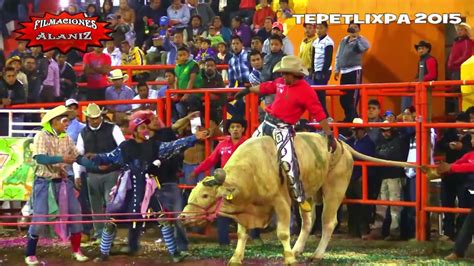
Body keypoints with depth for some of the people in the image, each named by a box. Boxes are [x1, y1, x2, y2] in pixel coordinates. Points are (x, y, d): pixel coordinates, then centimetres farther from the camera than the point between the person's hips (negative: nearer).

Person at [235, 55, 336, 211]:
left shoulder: (305, 91, -16)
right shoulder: (281, 82, 3)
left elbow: (319, 114, -14)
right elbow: (266, 87, 21)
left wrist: (330, 135, -13)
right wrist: (247, 91, 32)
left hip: (283, 128, -7)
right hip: (267, 122, 7)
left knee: (288, 160, -21)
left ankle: (300, 198, -12)